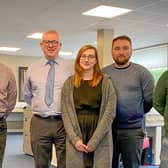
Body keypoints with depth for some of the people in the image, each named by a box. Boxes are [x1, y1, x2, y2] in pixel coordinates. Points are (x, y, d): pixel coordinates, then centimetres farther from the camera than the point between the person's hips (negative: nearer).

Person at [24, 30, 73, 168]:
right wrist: (38, 106, 13)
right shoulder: (32, 68, 10)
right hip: (39, 123, 3)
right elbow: (27, 95, 20)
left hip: (63, 122, -2)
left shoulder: (70, 67, 0)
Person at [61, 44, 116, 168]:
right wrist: (74, 138, -10)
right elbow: (66, 113, 2)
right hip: (76, 137, 2)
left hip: (100, 139, -1)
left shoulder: (105, 82, 1)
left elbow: (110, 112, -5)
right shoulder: (69, 83, 7)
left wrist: (94, 141, -12)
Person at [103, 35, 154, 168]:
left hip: (133, 130, -2)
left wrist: (135, 114, 7)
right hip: (108, 129, 2)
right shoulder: (103, 73, 5)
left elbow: (150, 100, -1)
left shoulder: (142, 72, -1)